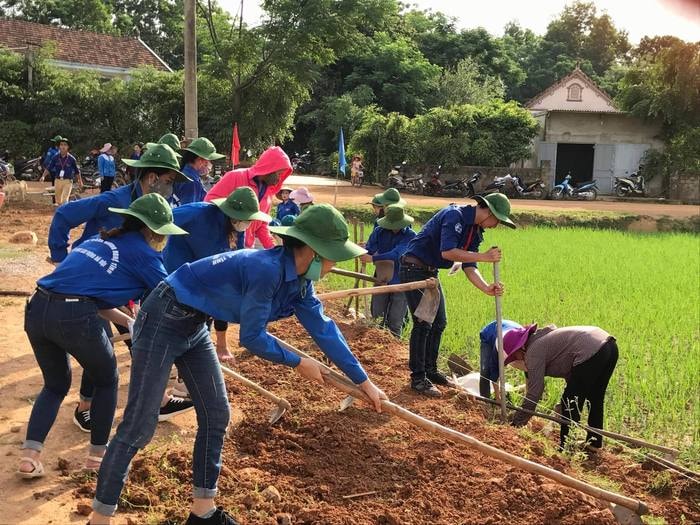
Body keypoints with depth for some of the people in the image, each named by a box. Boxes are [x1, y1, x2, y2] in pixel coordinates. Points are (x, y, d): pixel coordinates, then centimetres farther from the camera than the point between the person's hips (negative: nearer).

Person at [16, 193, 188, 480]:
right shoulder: (142, 252, 6)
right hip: (74, 317, -7)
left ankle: (29, 456, 13)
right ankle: (97, 454, 28)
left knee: (56, 385, 27)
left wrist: (128, 321, 31)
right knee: (107, 381, 21)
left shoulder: (100, 240, 26)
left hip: (37, 309, 7)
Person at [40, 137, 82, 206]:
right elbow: (48, 168, -3)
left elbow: (77, 171, 5)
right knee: (58, 201, 13)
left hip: (67, 181, -3)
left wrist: (79, 180, 14)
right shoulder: (55, 157, -2)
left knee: (65, 200, -16)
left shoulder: (71, 159, -7)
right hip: (57, 180, 3)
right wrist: (43, 176, -18)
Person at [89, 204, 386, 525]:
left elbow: (323, 329, 7)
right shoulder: (267, 269, -28)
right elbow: (252, 338, -22)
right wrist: (298, 363, -8)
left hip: (194, 327, 9)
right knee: (139, 427, -6)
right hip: (163, 322, -9)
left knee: (216, 415, 10)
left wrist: (363, 381, 11)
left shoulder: (297, 278, 0)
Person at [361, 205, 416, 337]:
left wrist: (373, 259, -33)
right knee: (377, 317, 11)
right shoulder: (379, 231, -3)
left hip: (400, 282, -3)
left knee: (395, 322, 4)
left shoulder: (410, 235, -13)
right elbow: (368, 250, -4)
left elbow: (397, 254, -26)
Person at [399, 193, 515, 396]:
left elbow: (469, 266, 4)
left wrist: (487, 288, -13)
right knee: (423, 323, -11)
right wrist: (484, 256, -31)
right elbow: (447, 252, -32)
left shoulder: (476, 232, 8)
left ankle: (430, 369, 29)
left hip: (430, 273, 10)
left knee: (439, 323, 14)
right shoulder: (455, 215, -21)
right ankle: (418, 378, -2)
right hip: (414, 269, -10)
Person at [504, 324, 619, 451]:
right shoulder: (543, 339, 24)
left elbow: (533, 394, -5)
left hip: (591, 353, -10)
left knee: (570, 404, 3)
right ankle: (594, 443, 39)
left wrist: (516, 423, 0)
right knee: (595, 399, 25)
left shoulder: (533, 351, -3)